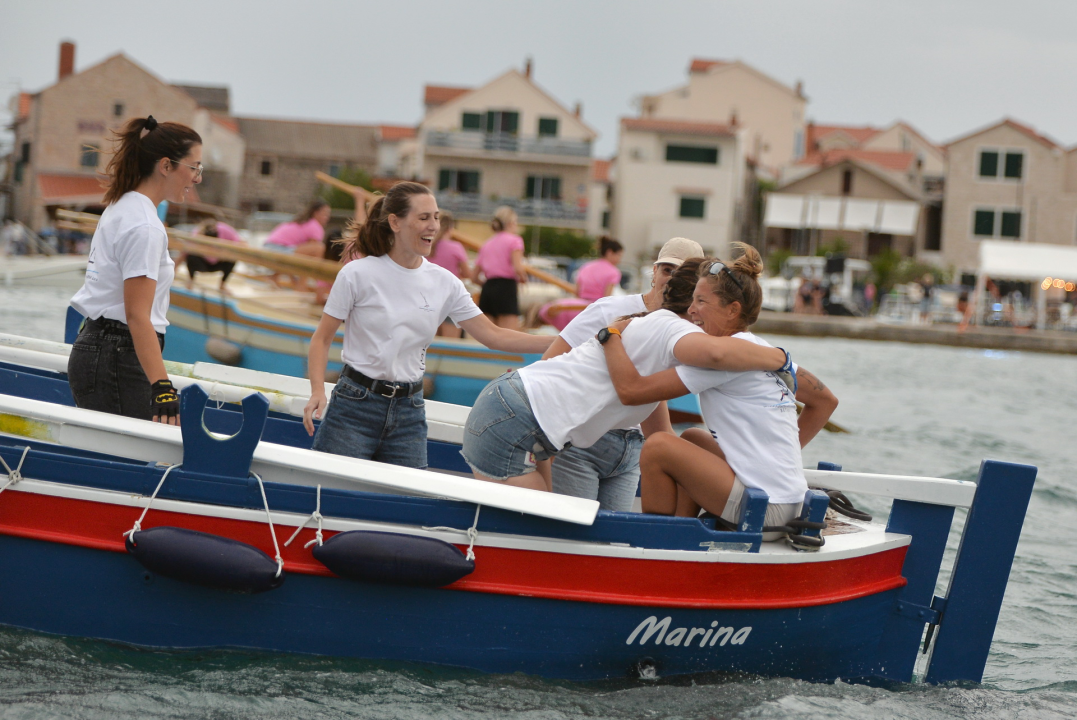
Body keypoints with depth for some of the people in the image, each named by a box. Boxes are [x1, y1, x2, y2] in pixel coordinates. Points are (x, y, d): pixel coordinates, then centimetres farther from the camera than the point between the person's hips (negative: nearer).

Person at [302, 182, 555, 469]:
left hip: (409, 413, 4)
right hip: (355, 405, -4)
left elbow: (493, 335, 4)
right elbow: (322, 339, -2)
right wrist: (318, 392, -19)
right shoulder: (357, 274, -7)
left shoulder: (444, 283, 4)